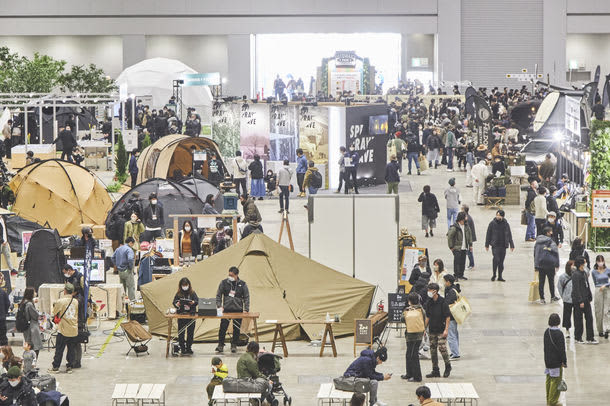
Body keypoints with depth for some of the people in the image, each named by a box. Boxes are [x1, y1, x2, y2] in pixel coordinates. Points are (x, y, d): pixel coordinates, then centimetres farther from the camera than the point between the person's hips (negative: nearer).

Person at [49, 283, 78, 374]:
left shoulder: (60, 301, -13)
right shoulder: (76, 302, 0)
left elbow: (54, 312, 0)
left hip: (63, 330, -4)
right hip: (74, 330, 4)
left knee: (59, 349, 5)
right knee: (71, 349, 12)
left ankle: (55, 367, 10)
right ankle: (69, 367, 15)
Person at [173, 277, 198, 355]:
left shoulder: (192, 293, 4)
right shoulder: (178, 294, 3)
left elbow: (197, 301, -1)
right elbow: (174, 302, 2)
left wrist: (193, 302, -22)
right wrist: (177, 304, -20)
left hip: (191, 314, 0)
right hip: (181, 315, 0)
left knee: (190, 332, 4)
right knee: (181, 332, 0)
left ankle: (189, 348, 14)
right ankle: (182, 348, 7)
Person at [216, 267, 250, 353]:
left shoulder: (242, 284, 1)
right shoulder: (224, 283, 2)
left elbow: (246, 297, 6)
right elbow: (218, 295, 8)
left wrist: (246, 309, -2)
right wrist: (219, 306, -4)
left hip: (238, 310, 0)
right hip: (226, 309, 0)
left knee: (236, 329, 3)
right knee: (223, 327, -5)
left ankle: (234, 345, 14)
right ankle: (220, 345, 5)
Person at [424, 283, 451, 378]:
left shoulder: (442, 301, -12)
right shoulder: (429, 302, 5)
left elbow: (448, 316, -11)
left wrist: (446, 329, -16)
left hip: (441, 330, -6)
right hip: (432, 330, 6)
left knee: (442, 348, -14)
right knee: (433, 350, 6)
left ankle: (448, 366, 9)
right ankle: (435, 371, 13)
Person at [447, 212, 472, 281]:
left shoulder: (466, 226, 7)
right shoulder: (454, 227, -14)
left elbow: (470, 235, 19)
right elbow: (449, 237, -12)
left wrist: (470, 244, 15)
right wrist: (451, 247, -11)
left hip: (464, 248, 6)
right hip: (457, 248, -6)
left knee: (463, 262, 10)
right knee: (457, 262, -8)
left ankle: (461, 275, 21)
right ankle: (456, 275, -2)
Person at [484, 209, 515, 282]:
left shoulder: (506, 224, 7)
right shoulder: (492, 223, 1)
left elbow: (509, 235, 13)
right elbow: (488, 234, 5)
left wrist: (511, 245, 10)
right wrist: (487, 245, 4)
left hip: (503, 245, 3)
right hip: (495, 245, -3)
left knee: (501, 261, 5)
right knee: (496, 259, -17)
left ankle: (500, 276, 12)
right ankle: (494, 274, -3)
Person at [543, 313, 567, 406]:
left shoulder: (546, 332, 4)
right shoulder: (559, 333, -20)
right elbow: (561, 349, -18)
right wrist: (564, 361, -11)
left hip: (547, 360, 8)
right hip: (556, 362, -8)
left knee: (549, 380, 16)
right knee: (556, 381, -1)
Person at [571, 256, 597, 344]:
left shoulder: (584, 273, 11)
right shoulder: (576, 274, -15)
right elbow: (576, 289, -18)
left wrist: (589, 298, 15)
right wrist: (580, 301, -19)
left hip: (586, 300, 8)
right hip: (578, 301, -8)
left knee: (589, 318, 5)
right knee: (578, 319, 2)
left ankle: (590, 338, 8)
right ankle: (578, 338, 14)